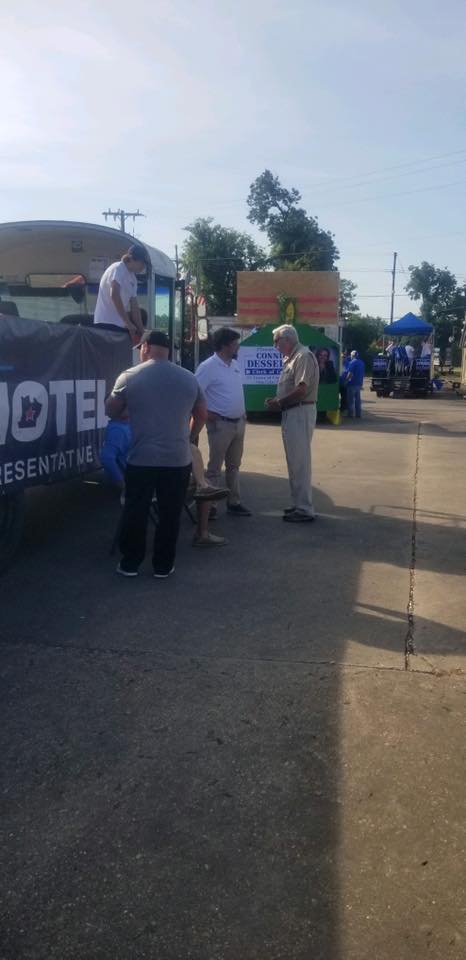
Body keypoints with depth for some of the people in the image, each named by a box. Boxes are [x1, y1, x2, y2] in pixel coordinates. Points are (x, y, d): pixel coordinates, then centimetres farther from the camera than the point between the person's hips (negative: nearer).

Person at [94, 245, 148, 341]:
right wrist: (128, 322, -20)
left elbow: (134, 307, 19)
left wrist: (141, 330, 10)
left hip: (120, 325, 9)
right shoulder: (118, 268, -7)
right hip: (107, 323, -9)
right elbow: (114, 295, -20)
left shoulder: (133, 279, 18)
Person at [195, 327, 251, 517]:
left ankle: (234, 502, 23)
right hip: (221, 424, -8)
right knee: (215, 467, -1)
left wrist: (243, 412, 12)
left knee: (234, 466, 15)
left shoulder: (235, 364, 10)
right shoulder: (208, 366, -15)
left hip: (239, 423, 8)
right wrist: (206, 413, -17)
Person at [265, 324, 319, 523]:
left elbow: (301, 390, -22)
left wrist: (279, 403, -11)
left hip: (300, 413, -10)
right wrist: (277, 400, 3)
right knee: (294, 461, 15)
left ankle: (304, 509, 1)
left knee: (300, 462, -5)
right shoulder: (290, 358, 16)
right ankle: (298, 504, 25)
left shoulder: (304, 356, -14)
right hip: (291, 413, 10)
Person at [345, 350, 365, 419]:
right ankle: (358, 415, 12)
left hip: (352, 384, -8)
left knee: (350, 400, -2)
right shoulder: (361, 363, 13)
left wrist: (346, 380, -10)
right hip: (359, 384, 8)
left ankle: (350, 415, -2)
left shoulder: (352, 362, -13)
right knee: (358, 400, 11)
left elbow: (350, 373, -21)